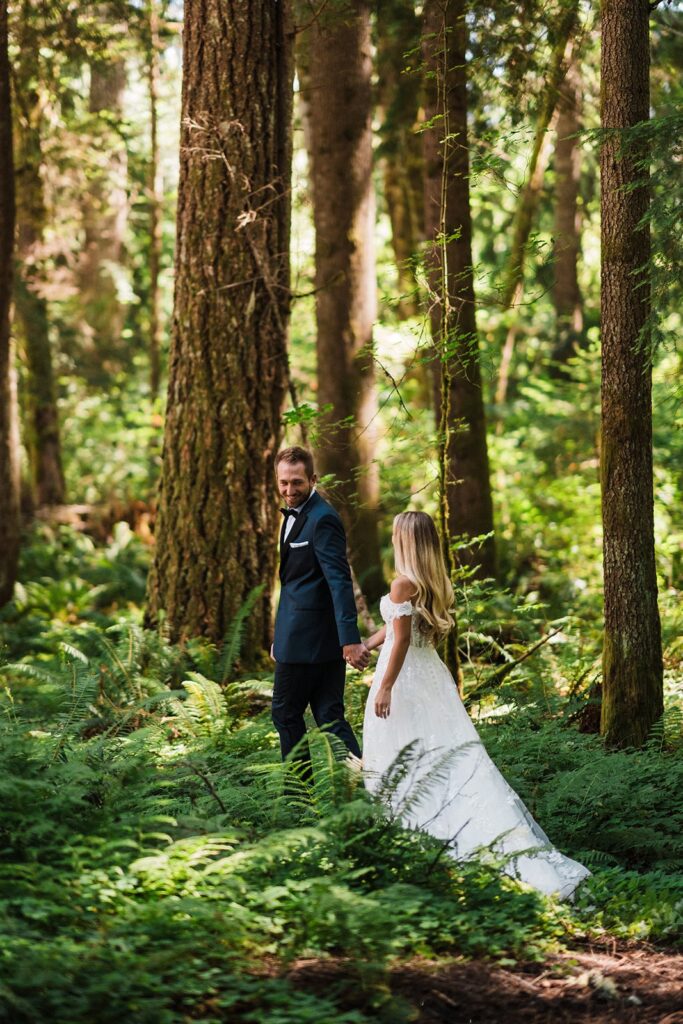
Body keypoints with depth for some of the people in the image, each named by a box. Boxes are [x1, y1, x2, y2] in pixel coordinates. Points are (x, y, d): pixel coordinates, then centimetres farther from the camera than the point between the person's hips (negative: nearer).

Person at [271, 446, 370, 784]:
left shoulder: (322, 519, -15)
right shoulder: (295, 515, 16)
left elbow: (340, 581, -23)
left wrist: (350, 640, -30)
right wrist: (280, 636, 23)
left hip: (307, 639, -9)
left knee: (286, 713, 3)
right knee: (329, 716, 5)